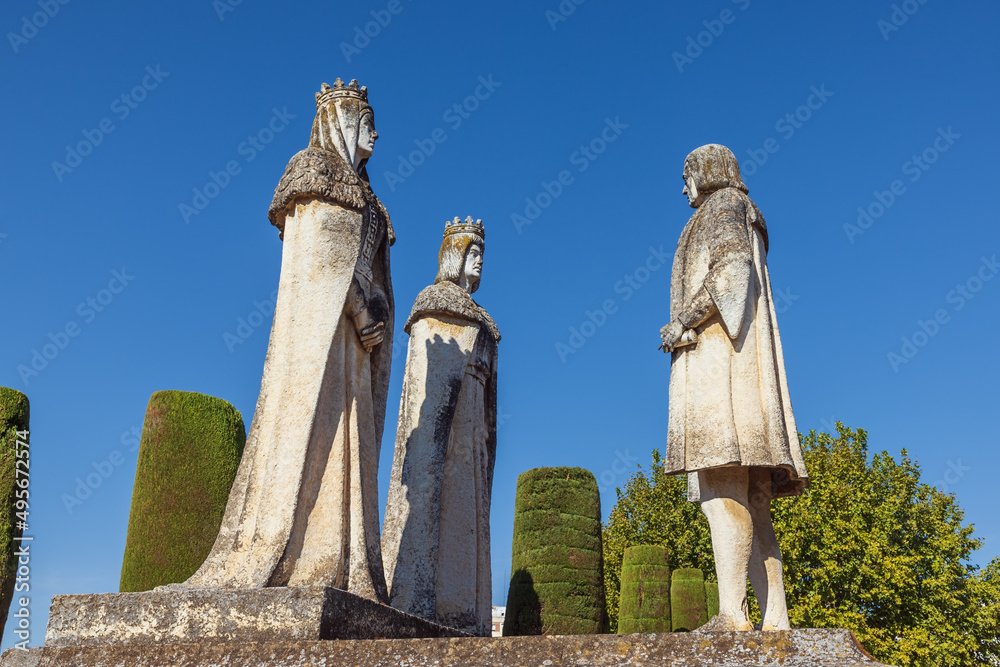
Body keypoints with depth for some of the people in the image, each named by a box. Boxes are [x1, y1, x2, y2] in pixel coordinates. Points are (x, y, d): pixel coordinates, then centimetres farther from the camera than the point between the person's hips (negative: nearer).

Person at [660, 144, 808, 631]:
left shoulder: (723, 206, 8)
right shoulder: (743, 226, 34)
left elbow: (732, 267, -11)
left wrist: (684, 320, -14)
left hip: (716, 350, -10)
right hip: (733, 356, 10)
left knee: (721, 484, -22)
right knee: (750, 506, -2)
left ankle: (732, 613, -30)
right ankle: (775, 622, -8)